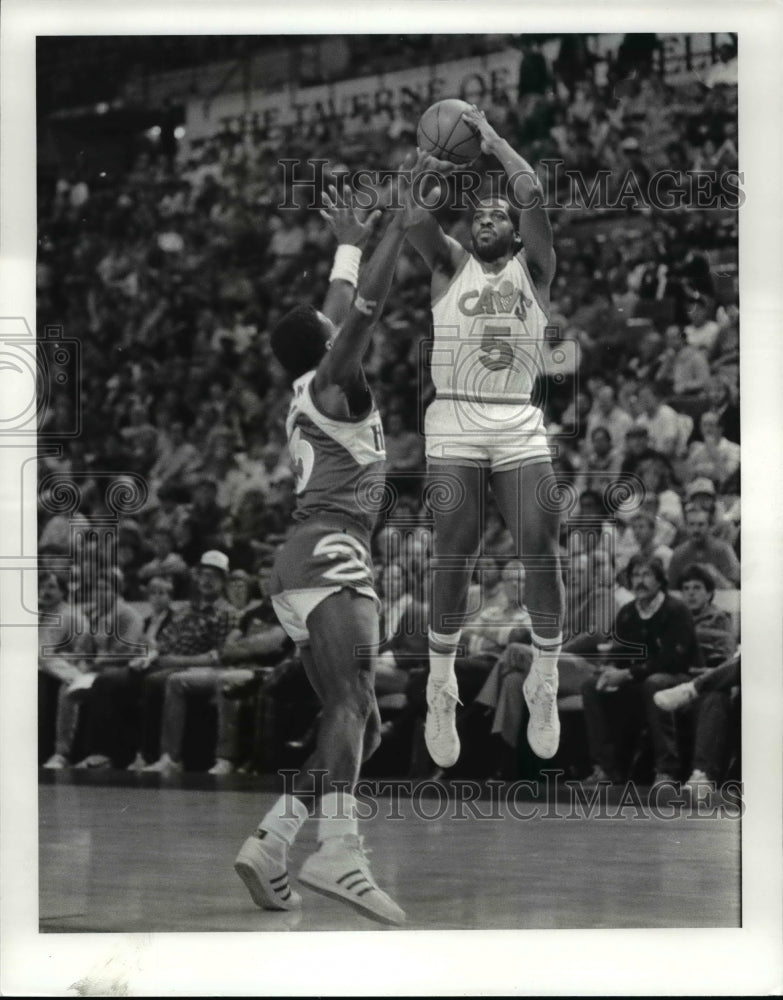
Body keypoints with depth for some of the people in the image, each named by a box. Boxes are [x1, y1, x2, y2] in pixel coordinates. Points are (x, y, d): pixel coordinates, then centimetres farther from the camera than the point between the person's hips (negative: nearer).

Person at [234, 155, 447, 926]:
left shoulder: (312, 391, 24)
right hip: (329, 554, -10)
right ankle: (338, 850, -46)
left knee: (359, 723, 10)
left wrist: (349, 245, 49)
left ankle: (271, 842, 2)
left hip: (305, 564, 10)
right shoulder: (331, 387, 1)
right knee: (353, 698, -27)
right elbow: (363, 313, -12)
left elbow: (340, 311, 39)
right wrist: (400, 227, -10)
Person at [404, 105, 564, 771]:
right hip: (455, 424, 0)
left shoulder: (533, 269, 12)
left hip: (521, 427, 1)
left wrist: (492, 139, 5)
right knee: (453, 559, -6)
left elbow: (534, 196, -3)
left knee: (543, 554, -7)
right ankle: (442, 685, 5)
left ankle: (546, 684, 6)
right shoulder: (450, 265, 14)